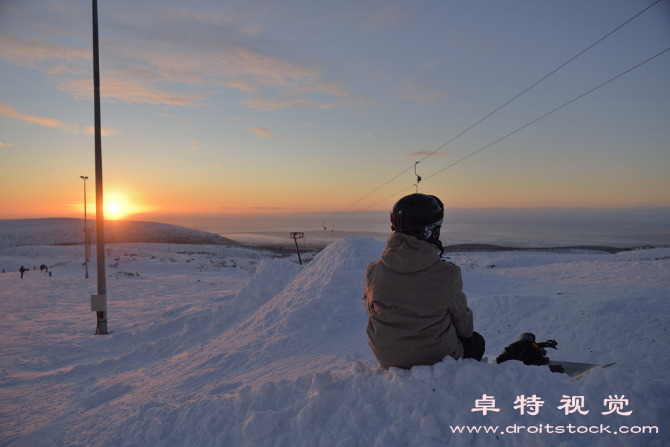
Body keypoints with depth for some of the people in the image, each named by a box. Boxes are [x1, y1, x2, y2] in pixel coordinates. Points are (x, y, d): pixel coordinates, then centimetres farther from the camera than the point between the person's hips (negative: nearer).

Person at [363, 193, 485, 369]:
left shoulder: (374, 271, -14)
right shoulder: (447, 275, -22)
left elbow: (371, 309, 3)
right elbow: (464, 326, -7)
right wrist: (467, 331, 17)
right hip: (436, 357, -4)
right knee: (477, 342, 26)